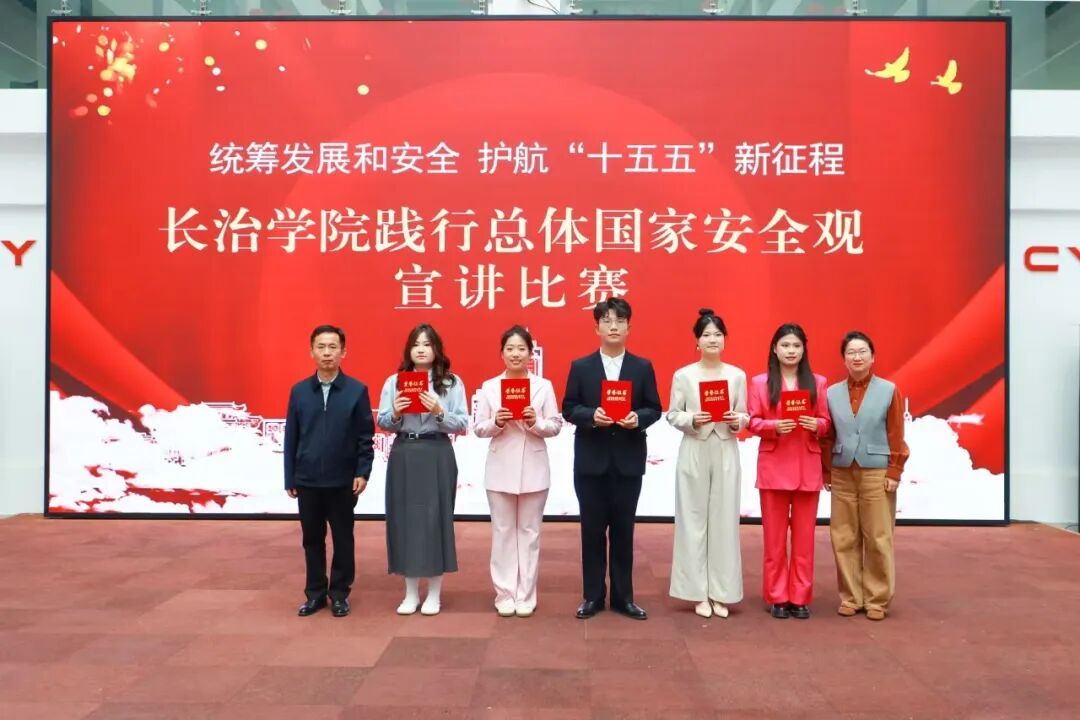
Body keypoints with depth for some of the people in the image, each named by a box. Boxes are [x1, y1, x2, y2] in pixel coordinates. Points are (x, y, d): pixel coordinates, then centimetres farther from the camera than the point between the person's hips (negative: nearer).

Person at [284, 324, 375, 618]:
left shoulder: (357, 390, -3)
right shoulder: (299, 391, 3)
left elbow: (366, 436, -3)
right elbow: (291, 437, 5)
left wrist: (362, 472, -9)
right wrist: (289, 479, 4)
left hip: (343, 480, -2)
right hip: (307, 480, 2)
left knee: (342, 539, 8)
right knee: (312, 539, 12)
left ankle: (339, 593, 22)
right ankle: (315, 593, 25)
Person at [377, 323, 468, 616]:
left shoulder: (452, 382, 2)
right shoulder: (394, 381, 7)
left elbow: (462, 425, -2)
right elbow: (382, 423, 6)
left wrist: (440, 412, -18)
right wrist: (396, 414, -13)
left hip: (437, 456, -2)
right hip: (403, 456, 2)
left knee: (436, 518, 1)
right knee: (404, 519, 4)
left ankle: (434, 594, 15)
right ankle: (411, 593, 18)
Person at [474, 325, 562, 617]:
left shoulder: (544, 386, 1)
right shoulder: (489, 387, 2)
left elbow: (556, 426, 0)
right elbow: (478, 429, 2)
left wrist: (536, 423, -19)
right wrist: (496, 423, -18)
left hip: (533, 468, 0)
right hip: (501, 468, 1)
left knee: (529, 532, 7)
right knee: (503, 532, 7)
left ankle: (526, 595, 16)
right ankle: (505, 594, 16)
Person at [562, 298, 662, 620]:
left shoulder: (643, 367, 5)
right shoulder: (580, 366, 3)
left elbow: (654, 409, 4)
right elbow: (568, 409, 1)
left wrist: (637, 418, -17)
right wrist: (591, 415, -18)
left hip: (628, 460, 1)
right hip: (591, 460, 0)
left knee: (623, 530, 8)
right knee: (592, 529, 7)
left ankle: (623, 596, 19)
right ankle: (593, 596, 18)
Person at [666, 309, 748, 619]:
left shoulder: (737, 375, 5)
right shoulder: (683, 375, 0)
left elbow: (744, 415, 8)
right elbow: (672, 415, 1)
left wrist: (737, 420, -13)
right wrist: (691, 420, -17)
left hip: (726, 453, 2)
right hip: (694, 453, -1)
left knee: (724, 521, 3)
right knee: (694, 520, 2)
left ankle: (721, 592, 14)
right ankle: (699, 593, 12)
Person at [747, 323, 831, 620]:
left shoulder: (817, 382, 8)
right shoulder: (760, 382, 4)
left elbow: (825, 422, 8)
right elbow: (752, 422, 0)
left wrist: (816, 425, -14)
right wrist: (774, 426, -19)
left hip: (807, 467, 1)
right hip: (774, 466, -1)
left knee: (804, 535, 5)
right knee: (775, 536, 3)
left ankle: (800, 597, 14)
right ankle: (777, 597, 13)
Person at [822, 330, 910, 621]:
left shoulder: (889, 391, -1)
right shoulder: (832, 393, 4)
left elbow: (896, 435, -1)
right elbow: (827, 436, 7)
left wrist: (894, 472, -6)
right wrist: (827, 472, 3)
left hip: (876, 474, -2)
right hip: (842, 474, 2)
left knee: (878, 539, 2)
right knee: (844, 539, 6)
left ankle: (877, 599, 13)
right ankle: (850, 597, 17)